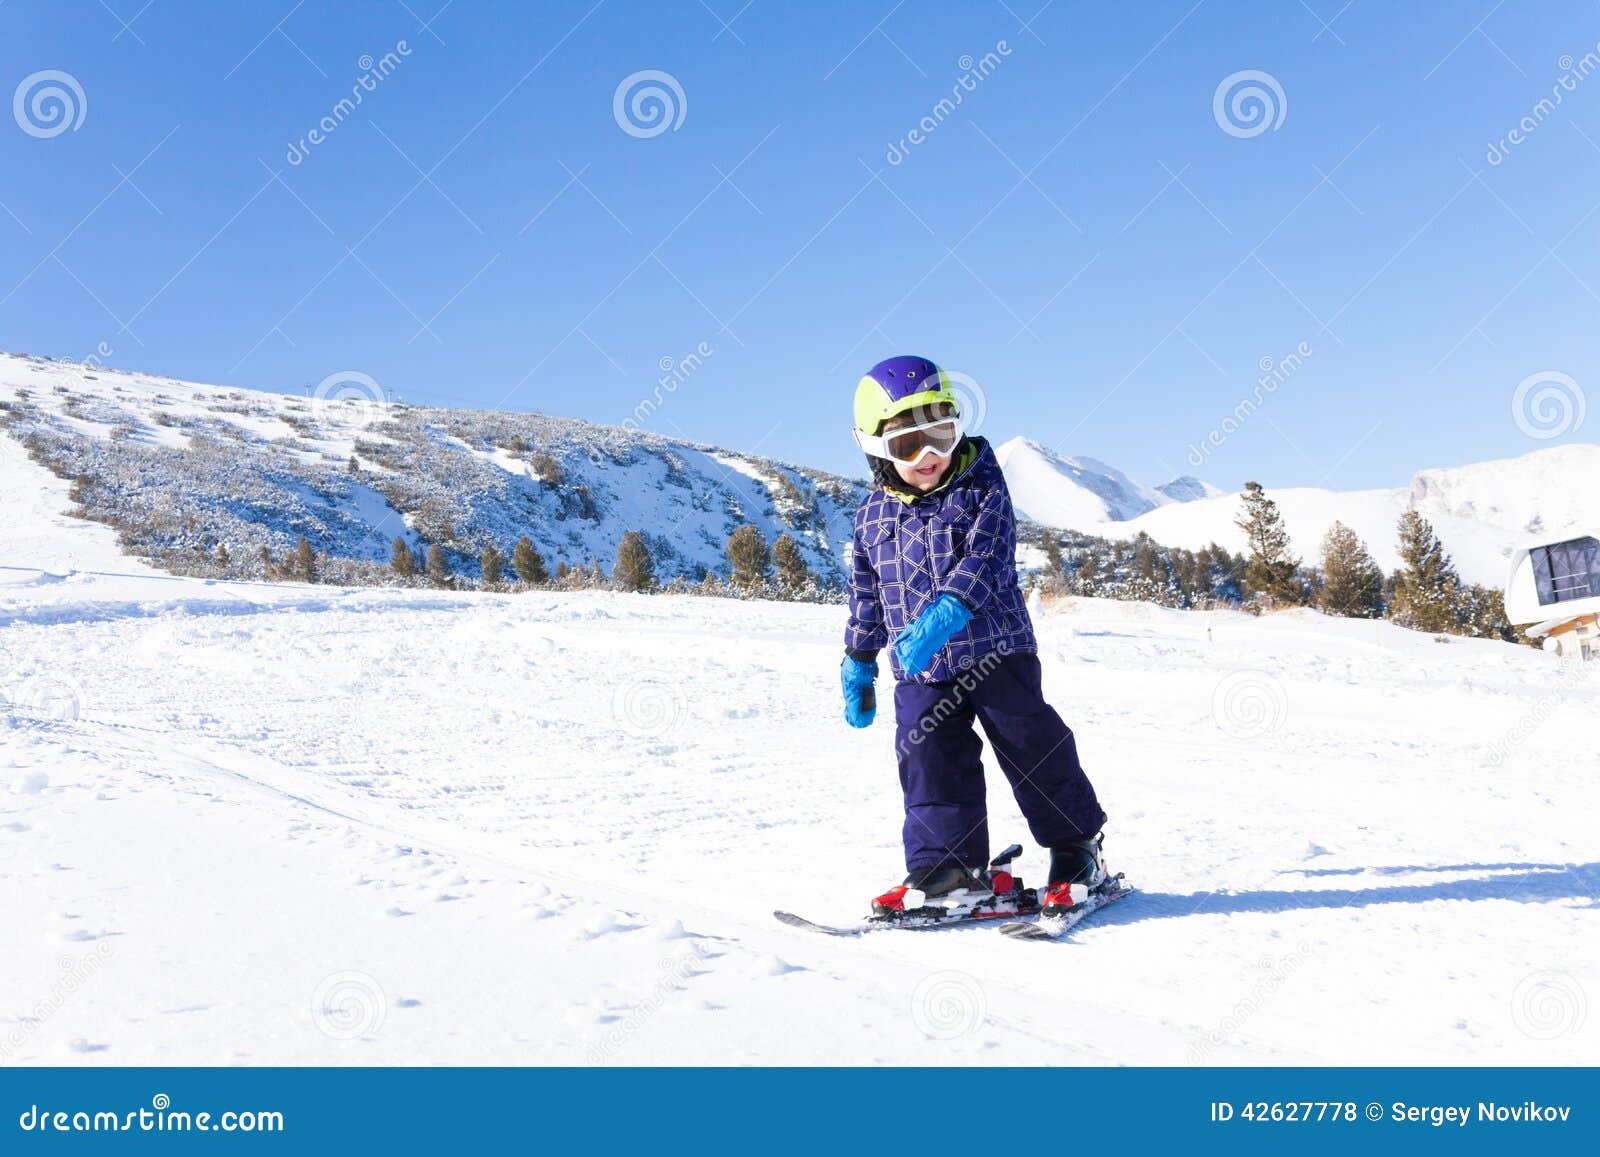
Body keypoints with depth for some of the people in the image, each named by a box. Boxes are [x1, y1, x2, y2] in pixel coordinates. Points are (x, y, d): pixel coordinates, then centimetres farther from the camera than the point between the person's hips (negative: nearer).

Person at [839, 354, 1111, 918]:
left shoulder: (980, 488, -6)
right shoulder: (874, 516, 6)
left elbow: (985, 561, -20)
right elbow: (866, 595, 16)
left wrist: (944, 614, -34)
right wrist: (858, 665, 17)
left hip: (995, 651, -3)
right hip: (920, 670, 4)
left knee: (1033, 749, 5)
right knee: (930, 758, -1)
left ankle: (1077, 851, 22)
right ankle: (946, 866, 9)